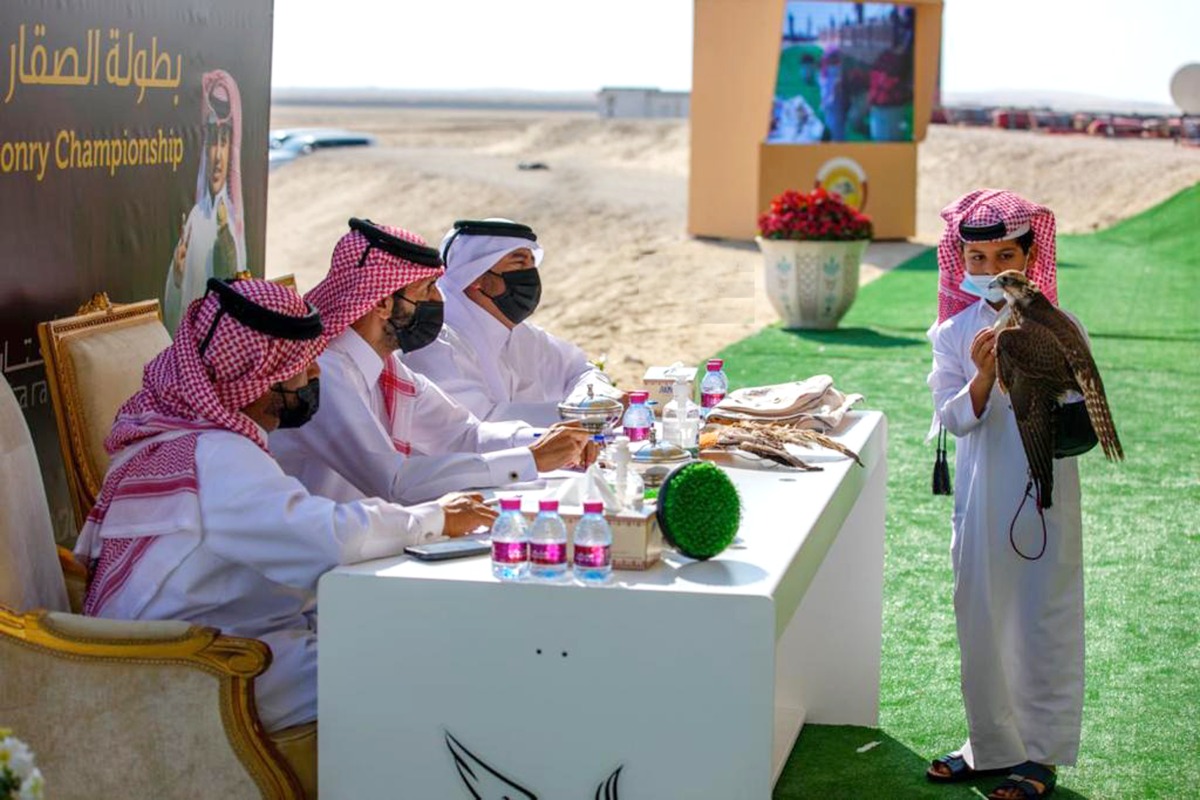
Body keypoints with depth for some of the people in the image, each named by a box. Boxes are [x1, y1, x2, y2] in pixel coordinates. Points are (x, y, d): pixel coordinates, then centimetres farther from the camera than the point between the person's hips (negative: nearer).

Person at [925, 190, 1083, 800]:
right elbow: (952, 418, -7)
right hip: (981, 496, 3)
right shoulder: (955, 333, 0)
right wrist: (983, 377, -25)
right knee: (979, 619, 12)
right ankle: (991, 744, 28)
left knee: (1043, 622, 4)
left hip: (1044, 496, -3)